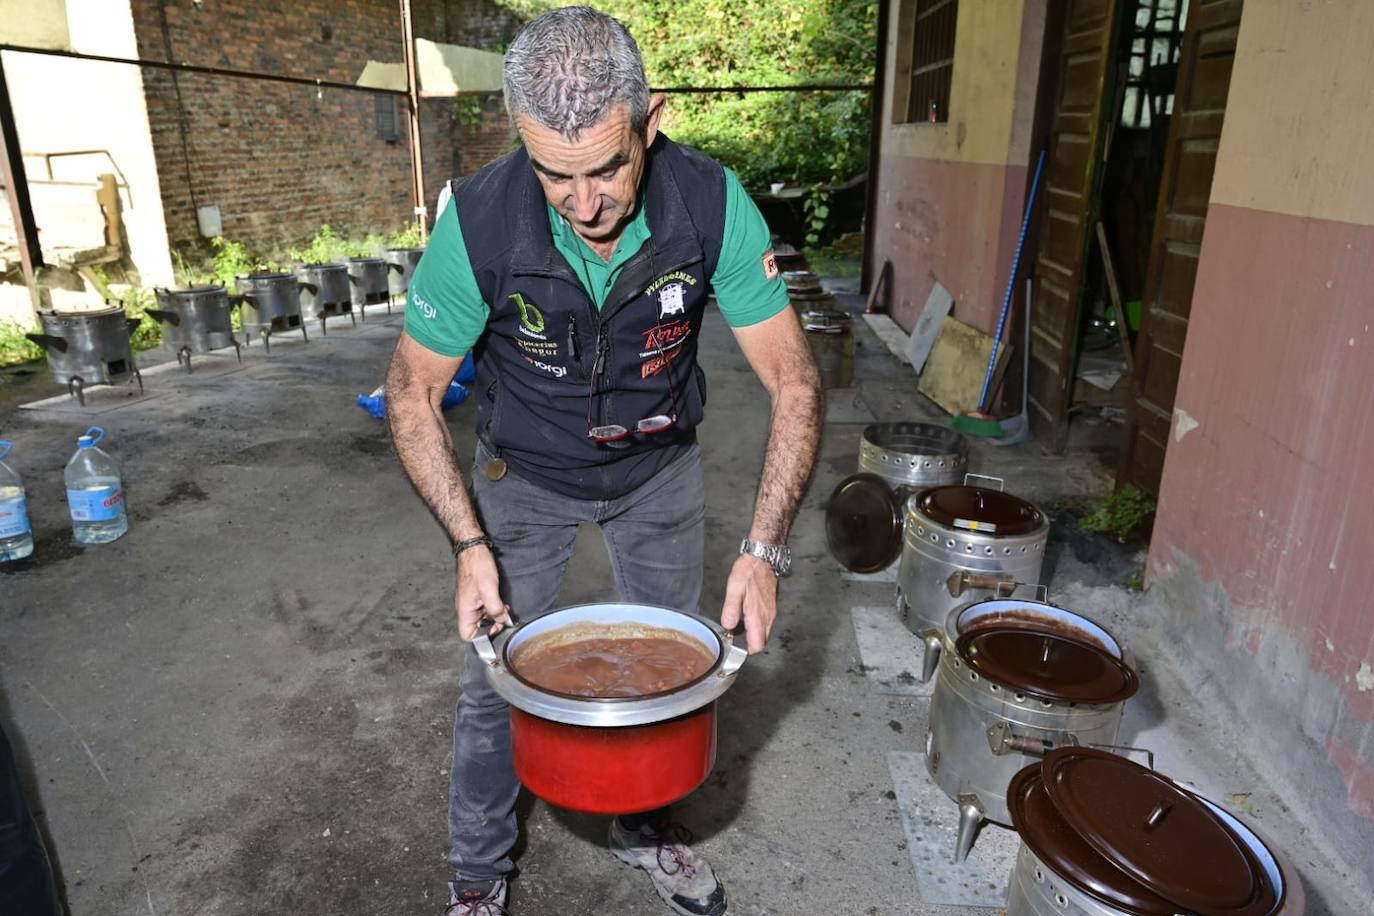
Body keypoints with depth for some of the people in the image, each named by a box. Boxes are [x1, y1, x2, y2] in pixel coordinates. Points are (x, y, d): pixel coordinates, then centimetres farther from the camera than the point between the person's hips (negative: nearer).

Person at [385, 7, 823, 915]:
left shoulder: (713, 202, -27)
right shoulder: (480, 220, -29)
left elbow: (794, 379, -21)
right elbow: (413, 394, -15)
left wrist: (764, 548, -28)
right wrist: (470, 544, -23)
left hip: (660, 468, 2)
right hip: (525, 473, -1)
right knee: (498, 678, 6)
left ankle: (645, 824, 43)